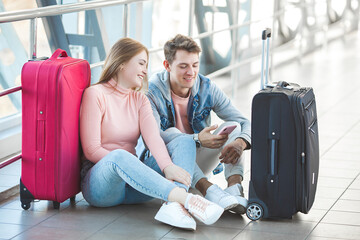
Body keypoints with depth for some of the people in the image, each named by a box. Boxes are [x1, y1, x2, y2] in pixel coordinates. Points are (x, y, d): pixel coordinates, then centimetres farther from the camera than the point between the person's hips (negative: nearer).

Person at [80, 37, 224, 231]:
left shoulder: (140, 99, 16)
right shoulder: (95, 94, -3)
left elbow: (153, 137, -5)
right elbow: (91, 150, -11)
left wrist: (167, 166, -25)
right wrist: (129, 165, -21)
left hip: (134, 183, 6)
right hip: (99, 183, -6)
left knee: (185, 142, -13)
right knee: (119, 156, -39)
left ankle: (173, 207, -42)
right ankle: (185, 199, -50)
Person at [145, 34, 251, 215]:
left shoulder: (207, 88, -5)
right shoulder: (151, 92, -16)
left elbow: (245, 123, -9)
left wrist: (240, 143, -34)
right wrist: (197, 139, -44)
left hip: (198, 164, 4)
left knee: (233, 126, -15)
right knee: (172, 137, -34)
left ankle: (234, 188, -37)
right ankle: (209, 191, -52)